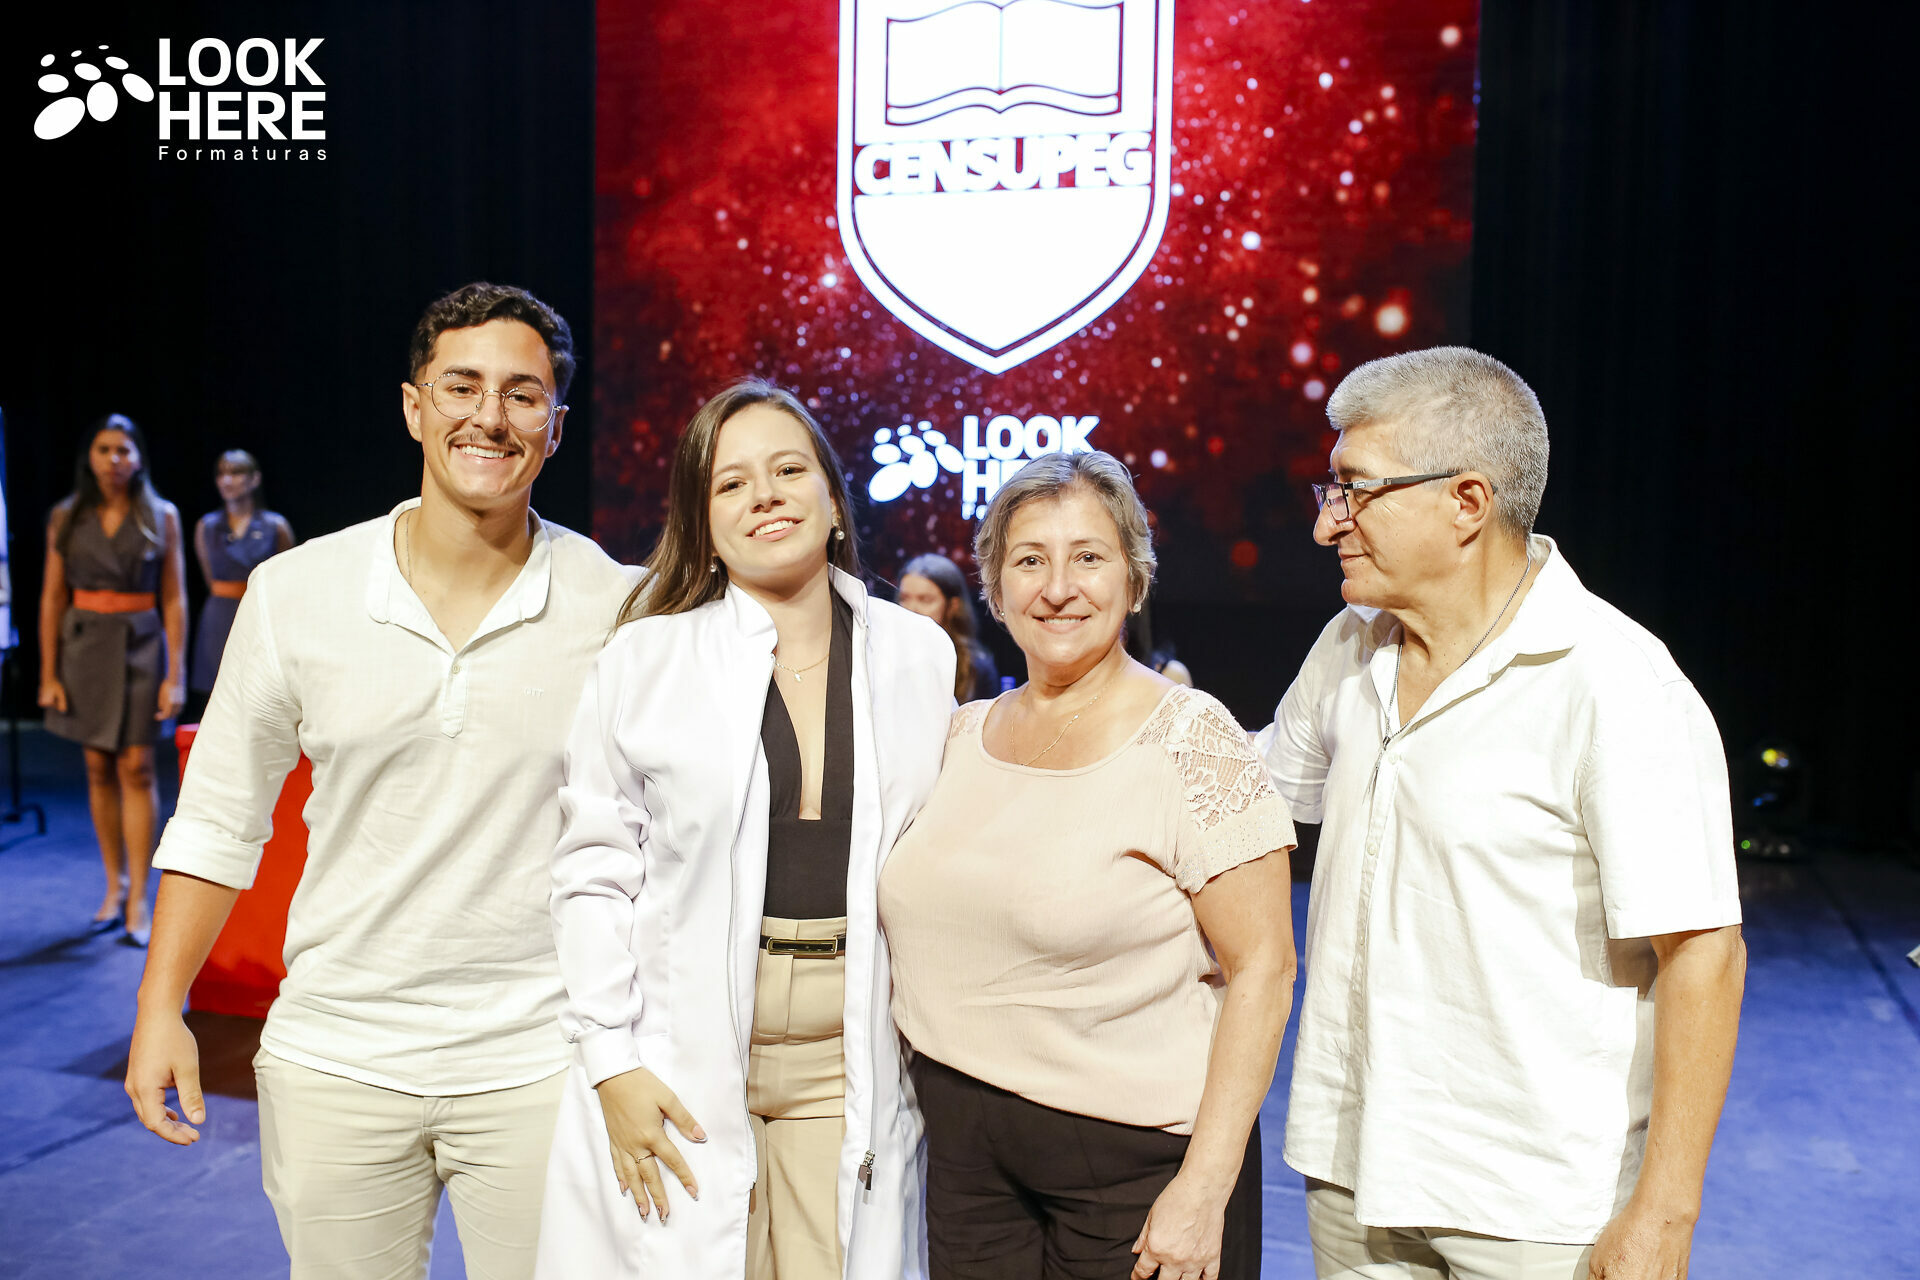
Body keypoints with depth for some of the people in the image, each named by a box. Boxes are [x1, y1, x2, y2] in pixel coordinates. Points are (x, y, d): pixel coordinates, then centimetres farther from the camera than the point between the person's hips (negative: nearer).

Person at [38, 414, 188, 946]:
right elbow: (52, 598, 6)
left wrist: (175, 675, -4)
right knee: (99, 768, 6)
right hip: (85, 646, 2)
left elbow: (174, 600, 0)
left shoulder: (161, 517, 1)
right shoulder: (66, 518, 5)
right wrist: (49, 674, 1)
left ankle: (138, 900, -3)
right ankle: (115, 885, 18)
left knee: (136, 767, -6)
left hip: (141, 646, -2)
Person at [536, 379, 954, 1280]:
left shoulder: (918, 656, 3)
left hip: (850, 1059, 2)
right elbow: (592, 869, -1)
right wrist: (610, 1061, -6)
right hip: (683, 1063, -1)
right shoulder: (647, 658, -3)